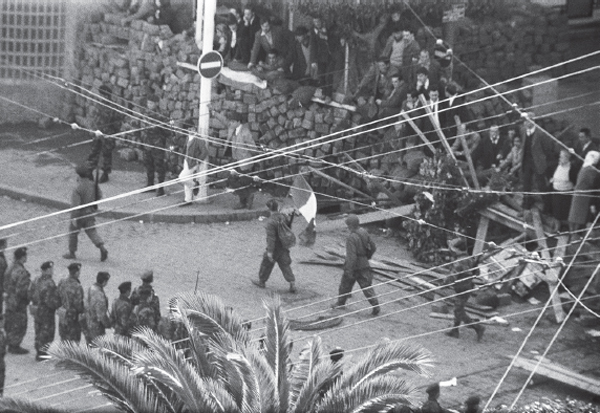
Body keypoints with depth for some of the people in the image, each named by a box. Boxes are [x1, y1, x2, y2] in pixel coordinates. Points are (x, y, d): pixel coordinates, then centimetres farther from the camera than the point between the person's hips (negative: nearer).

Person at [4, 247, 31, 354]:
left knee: (10, 324, 18)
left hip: (10, 300, 9)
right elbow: (21, 290, -27)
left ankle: (12, 345, 29)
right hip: (18, 303, -9)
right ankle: (15, 347, 12)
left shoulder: (11, 268, 4)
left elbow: (6, 285, 11)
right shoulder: (21, 272, -25)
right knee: (19, 325, 4)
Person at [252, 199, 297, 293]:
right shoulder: (284, 217, -5)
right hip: (284, 247, 6)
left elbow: (271, 237, -24)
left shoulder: (271, 222, -25)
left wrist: (270, 251, -20)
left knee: (266, 264, 15)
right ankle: (292, 284, 0)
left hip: (274, 248, -6)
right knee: (285, 265, 9)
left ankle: (262, 281, 33)